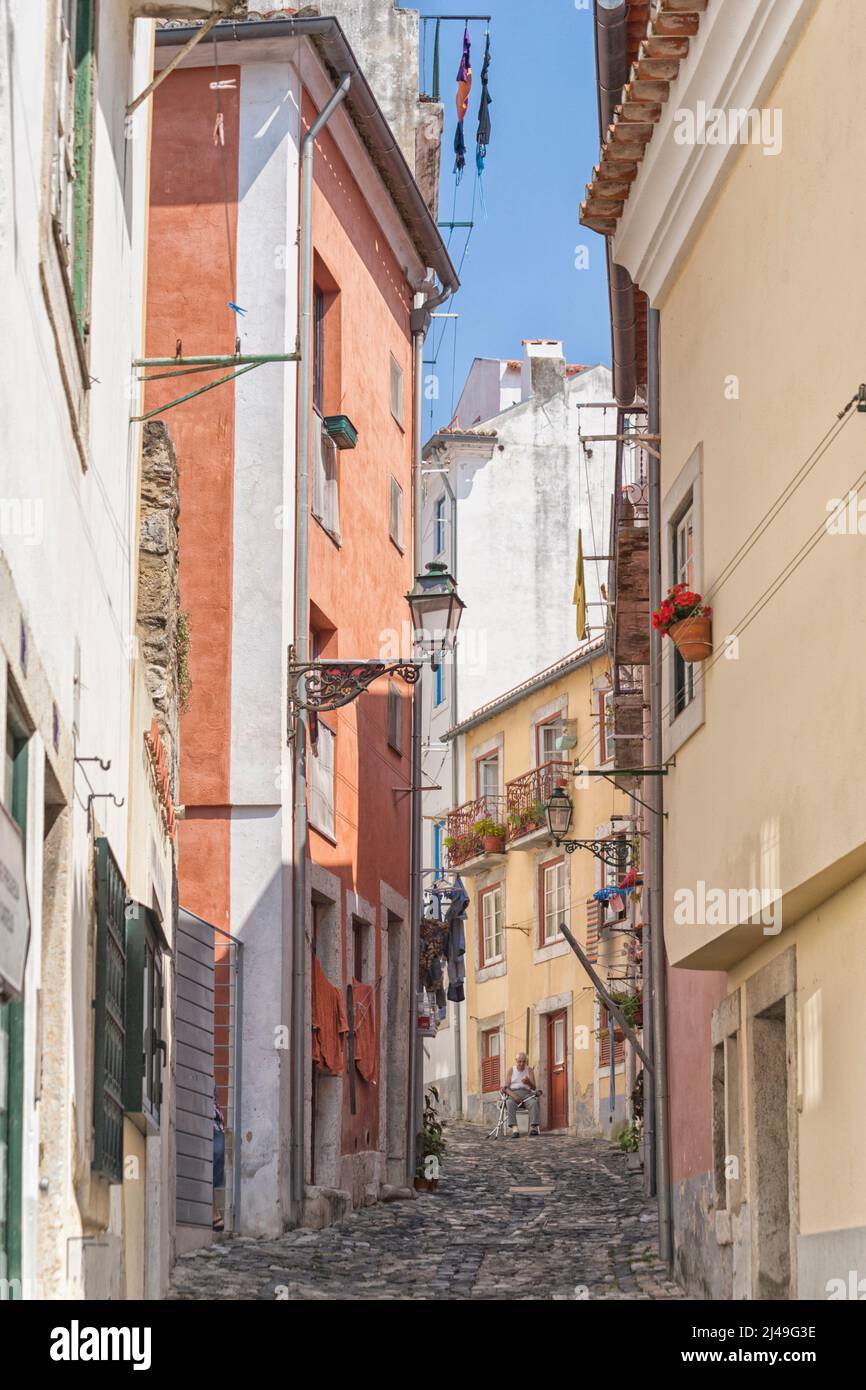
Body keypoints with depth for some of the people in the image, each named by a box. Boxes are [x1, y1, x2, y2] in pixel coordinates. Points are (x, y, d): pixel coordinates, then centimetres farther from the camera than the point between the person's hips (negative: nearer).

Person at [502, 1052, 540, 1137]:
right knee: (510, 1103, -36)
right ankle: (514, 1128, -48)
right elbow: (506, 1088, 4)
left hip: (526, 1092, 0)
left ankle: (533, 1127, -44)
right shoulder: (512, 1070, 10)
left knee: (534, 1102, -34)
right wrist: (513, 1095, -17)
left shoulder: (529, 1070, 9)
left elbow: (534, 1088, 1)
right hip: (513, 1092, 0)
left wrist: (529, 1082, -23)